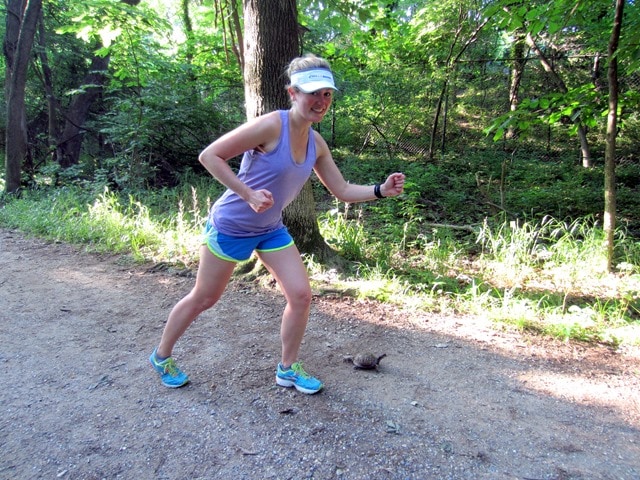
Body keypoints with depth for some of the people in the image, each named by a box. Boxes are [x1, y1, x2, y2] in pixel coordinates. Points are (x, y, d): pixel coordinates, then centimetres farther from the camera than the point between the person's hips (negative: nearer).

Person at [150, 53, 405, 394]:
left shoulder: (317, 144, -1)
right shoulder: (271, 126, -24)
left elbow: (342, 191, 4)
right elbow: (209, 155, -23)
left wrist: (381, 190, -10)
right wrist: (248, 194, -28)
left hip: (271, 230, 7)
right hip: (230, 226, -6)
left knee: (301, 295, 0)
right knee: (204, 299, 9)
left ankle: (287, 369, 21)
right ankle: (161, 356, 35)